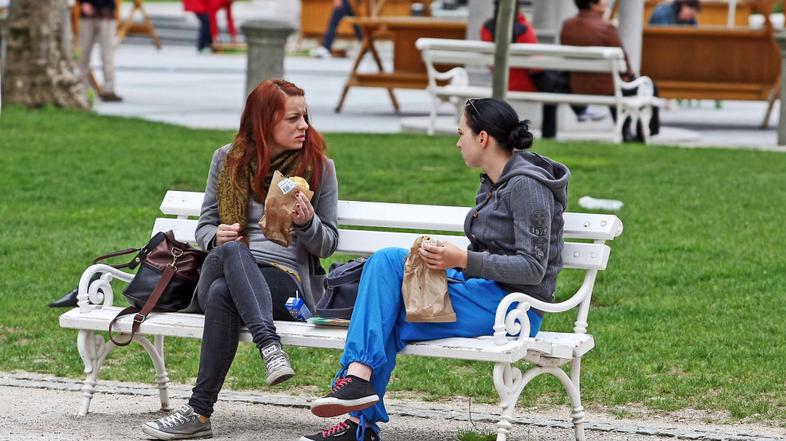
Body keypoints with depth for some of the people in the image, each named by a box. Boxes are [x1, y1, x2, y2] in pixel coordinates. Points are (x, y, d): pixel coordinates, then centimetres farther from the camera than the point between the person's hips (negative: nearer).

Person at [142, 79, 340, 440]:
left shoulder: (319, 167, 10)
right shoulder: (228, 159, 14)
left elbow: (328, 244, 12)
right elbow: (206, 224, 19)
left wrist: (307, 223, -11)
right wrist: (216, 237, -6)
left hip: (288, 279, -2)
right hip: (220, 271, 2)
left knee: (223, 293, -37)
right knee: (231, 250, -37)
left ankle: (199, 412, -40)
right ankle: (269, 345, -54)